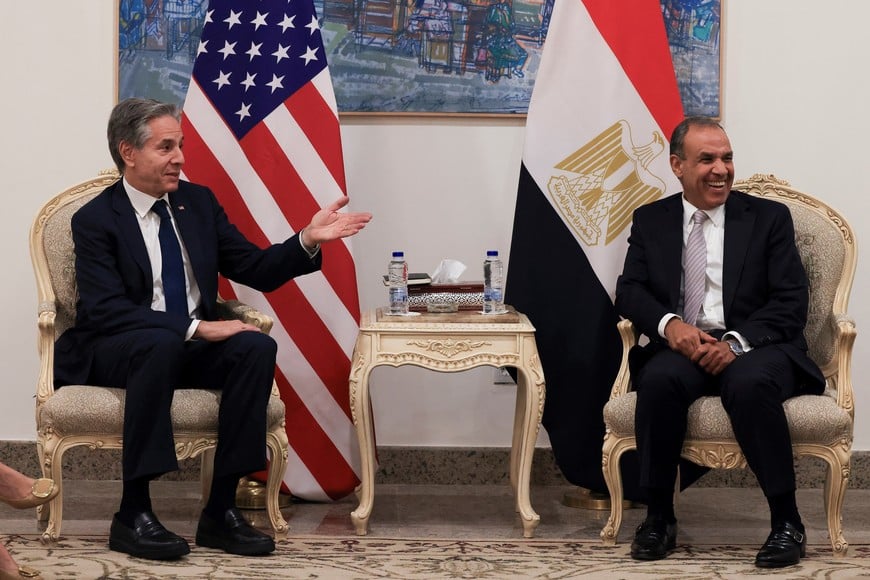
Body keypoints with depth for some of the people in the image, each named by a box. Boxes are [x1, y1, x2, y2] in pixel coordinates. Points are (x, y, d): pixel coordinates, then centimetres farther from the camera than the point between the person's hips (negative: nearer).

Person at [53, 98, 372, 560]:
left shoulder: (198, 201, 8)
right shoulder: (95, 220, -8)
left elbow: (257, 271, 7)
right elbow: (105, 310, -21)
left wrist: (308, 240, -12)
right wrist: (195, 327, -28)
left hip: (193, 346, 5)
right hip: (118, 351, -5)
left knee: (257, 347, -25)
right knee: (160, 343, -39)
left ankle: (220, 511, -23)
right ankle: (133, 514, -32)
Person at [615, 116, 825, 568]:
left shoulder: (769, 218, 7)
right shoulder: (650, 220, 14)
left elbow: (791, 302, 0)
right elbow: (629, 290, 7)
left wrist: (736, 342, -18)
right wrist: (669, 324, -15)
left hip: (754, 348, -2)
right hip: (681, 347, 2)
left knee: (750, 384, -36)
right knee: (659, 379, -33)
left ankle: (787, 523, -22)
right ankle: (659, 518, -18)